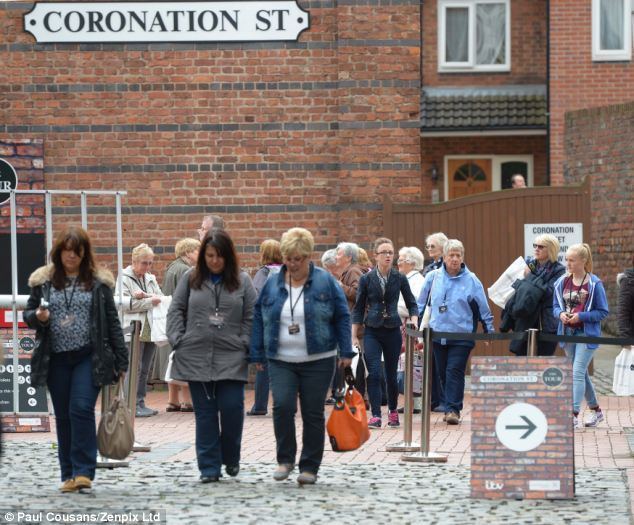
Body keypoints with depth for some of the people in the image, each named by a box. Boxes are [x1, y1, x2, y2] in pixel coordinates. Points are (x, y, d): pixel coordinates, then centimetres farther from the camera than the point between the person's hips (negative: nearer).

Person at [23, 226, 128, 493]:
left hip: (89, 357, -3)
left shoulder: (98, 281, 2)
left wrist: (121, 361, 0)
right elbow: (28, 314, 13)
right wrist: (38, 317, -12)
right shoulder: (44, 281, 6)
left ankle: (84, 471, -11)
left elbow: (111, 321, 3)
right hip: (56, 359, 3)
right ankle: (69, 475, 15)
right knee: (63, 416, 8)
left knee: (81, 409, -15)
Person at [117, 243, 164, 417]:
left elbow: (161, 298, 6)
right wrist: (150, 301, -15)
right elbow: (125, 303, -13)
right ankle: (133, 405, -7)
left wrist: (146, 296, -13)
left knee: (145, 369, 8)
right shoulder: (124, 278, -2)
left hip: (150, 330, 6)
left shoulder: (150, 279, 18)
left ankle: (140, 402, 14)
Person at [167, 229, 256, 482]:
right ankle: (209, 467, 9)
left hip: (231, 358, -1)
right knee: (205, 413, 3)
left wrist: (244, 344, -5)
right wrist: (177, 340, -2)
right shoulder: (190, 279, 6)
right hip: (196, 356, 1)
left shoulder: (242, 281, 5)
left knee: (232, 409, -7)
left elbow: (251, 317, 5)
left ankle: (231, 459, 17)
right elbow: (176, 310, 8)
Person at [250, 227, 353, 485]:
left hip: (318, 361, -1)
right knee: (282, 406, -15)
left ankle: (309, 467, 12)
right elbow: (259, 319, 12)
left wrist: (345, 352, -4)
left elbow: (342, 317, 2)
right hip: (281, 361, 1)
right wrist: (257, 355, 8)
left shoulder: (325, 282, 0)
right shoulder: (272, 285, 6)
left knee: (313, 413, 1)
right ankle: (285, 459, 2)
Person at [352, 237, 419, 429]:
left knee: (391, 374, 9)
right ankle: (375, 416, -12)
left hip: (393, 331, 1)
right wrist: (354, 336, 0)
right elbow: (358, 309, 3)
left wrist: (414, 320, -10)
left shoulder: (400, 279, 1)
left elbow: (411, 304, 10)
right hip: (372, 332, -1)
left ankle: (393, 411, 30)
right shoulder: (366, 279, -1)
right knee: (374, 374, -13)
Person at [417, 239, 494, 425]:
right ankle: (450, 407, 18)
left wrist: (489, 331, 5)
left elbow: (483, 309, 5)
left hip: (462, 336, -3)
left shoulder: (472, 280, -1)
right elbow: (422, 304, 16)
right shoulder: (432, 277, 5)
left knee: (455, 371, -12)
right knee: (443, 373, 8)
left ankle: (453, 409, -13)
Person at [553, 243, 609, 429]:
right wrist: (561, 314, -10)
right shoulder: (562, 282, 4)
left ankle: (574, 415, -16)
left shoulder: (594, 284, -10)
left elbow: (603, 312, -7)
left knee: (578, 373, -14)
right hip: (568, 333, 6)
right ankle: (596, 410, 30)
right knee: (582, 373, 15)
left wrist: (581, 316, -19)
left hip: (587, 334, -6)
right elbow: (556, 306, 13)